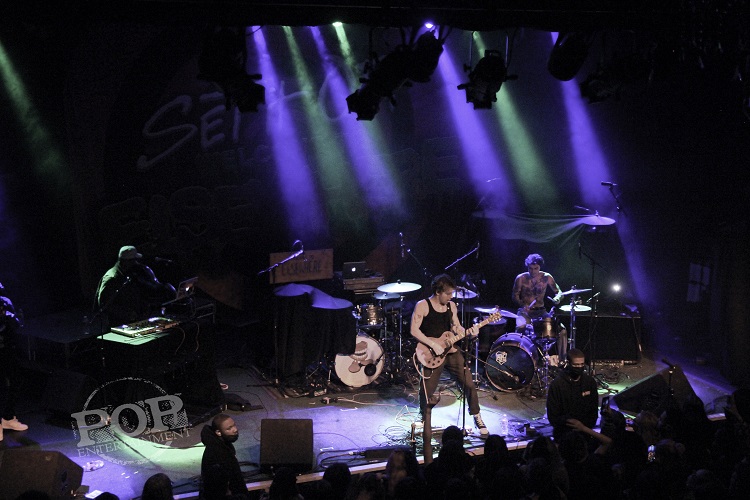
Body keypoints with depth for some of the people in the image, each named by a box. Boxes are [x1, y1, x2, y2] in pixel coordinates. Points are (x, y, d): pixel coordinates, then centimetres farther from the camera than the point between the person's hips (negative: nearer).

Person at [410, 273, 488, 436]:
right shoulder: (423, 306, -10)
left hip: (451, 351, 5)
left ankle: (477, 419, 14)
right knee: (427, 390, 0)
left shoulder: (451, 306, 8)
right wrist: (433, 345, -20)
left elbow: (456, 328, 14)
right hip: (432, 355, -5)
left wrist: (468, 332, -8)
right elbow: (414, 330, -15)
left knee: (469, 384, 0)